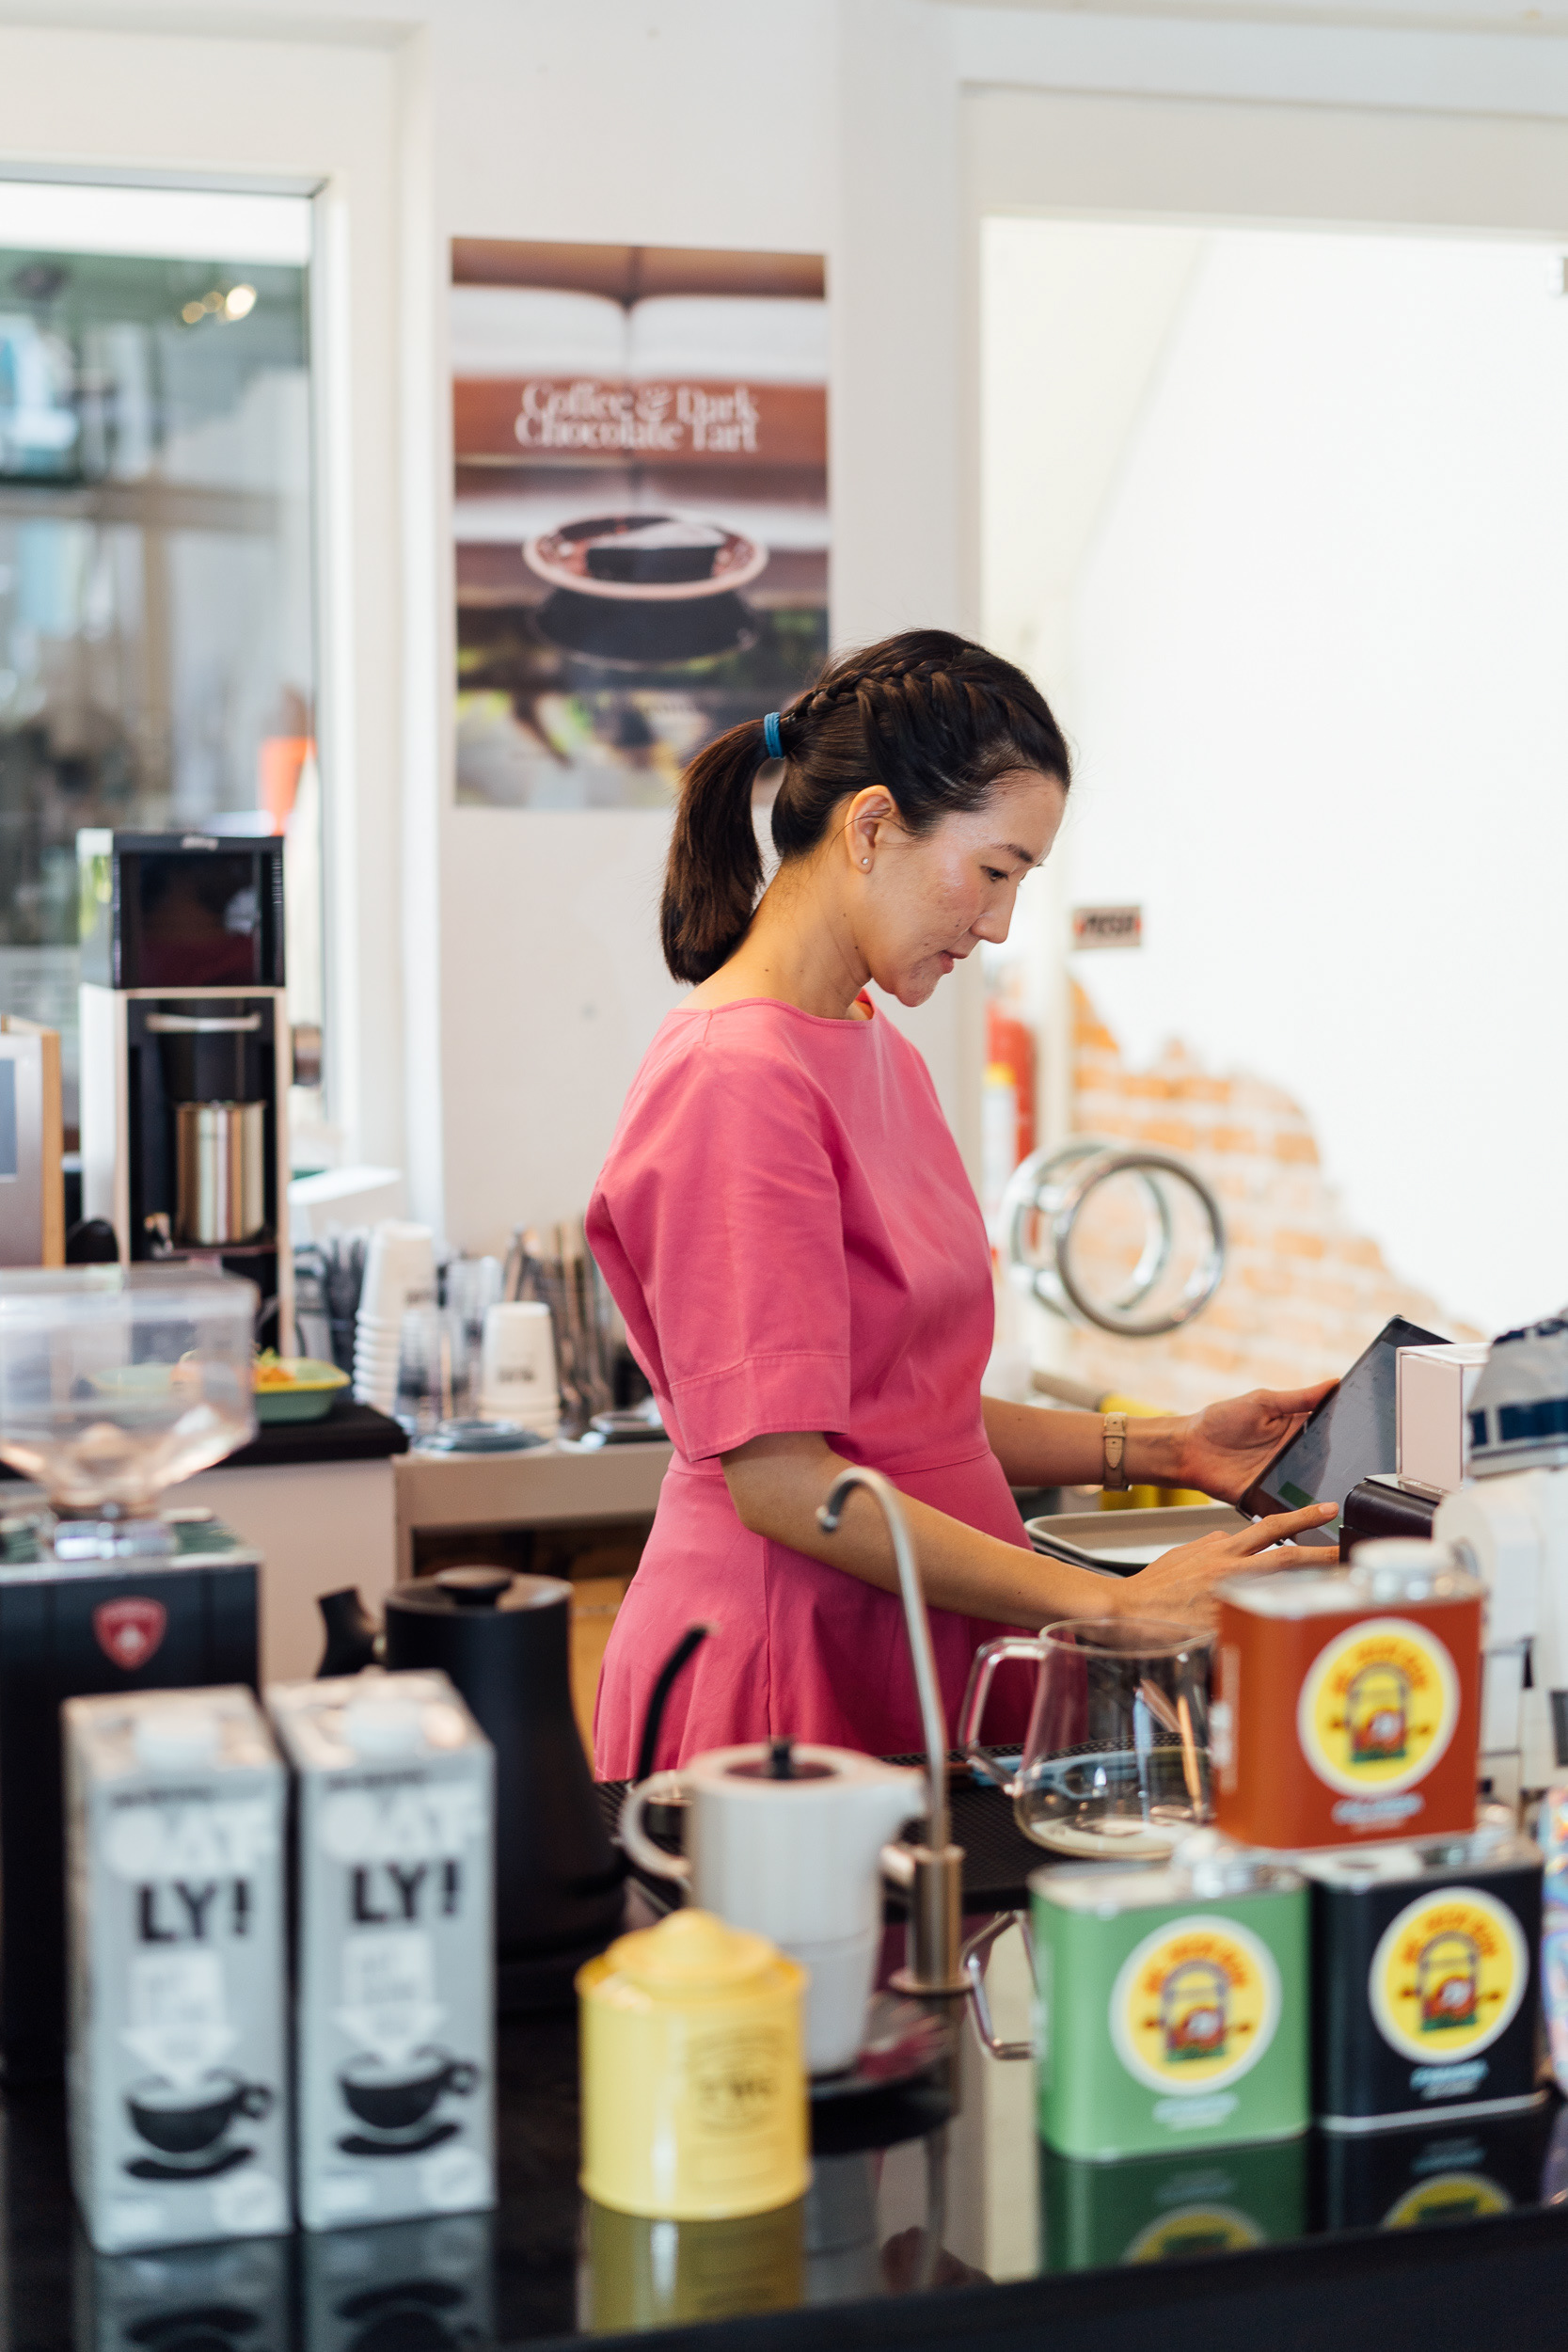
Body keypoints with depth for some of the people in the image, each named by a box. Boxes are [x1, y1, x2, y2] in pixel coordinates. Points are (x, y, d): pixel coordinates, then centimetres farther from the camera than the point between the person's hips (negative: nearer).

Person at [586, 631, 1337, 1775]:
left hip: (907, 1667, 8)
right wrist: (1116, 1605, -21)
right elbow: (781, 1480, -19)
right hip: (785, 1680, -8)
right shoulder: (738, 1081, -15)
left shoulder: (882, 1057, 14)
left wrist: (1164, 1450, 7)